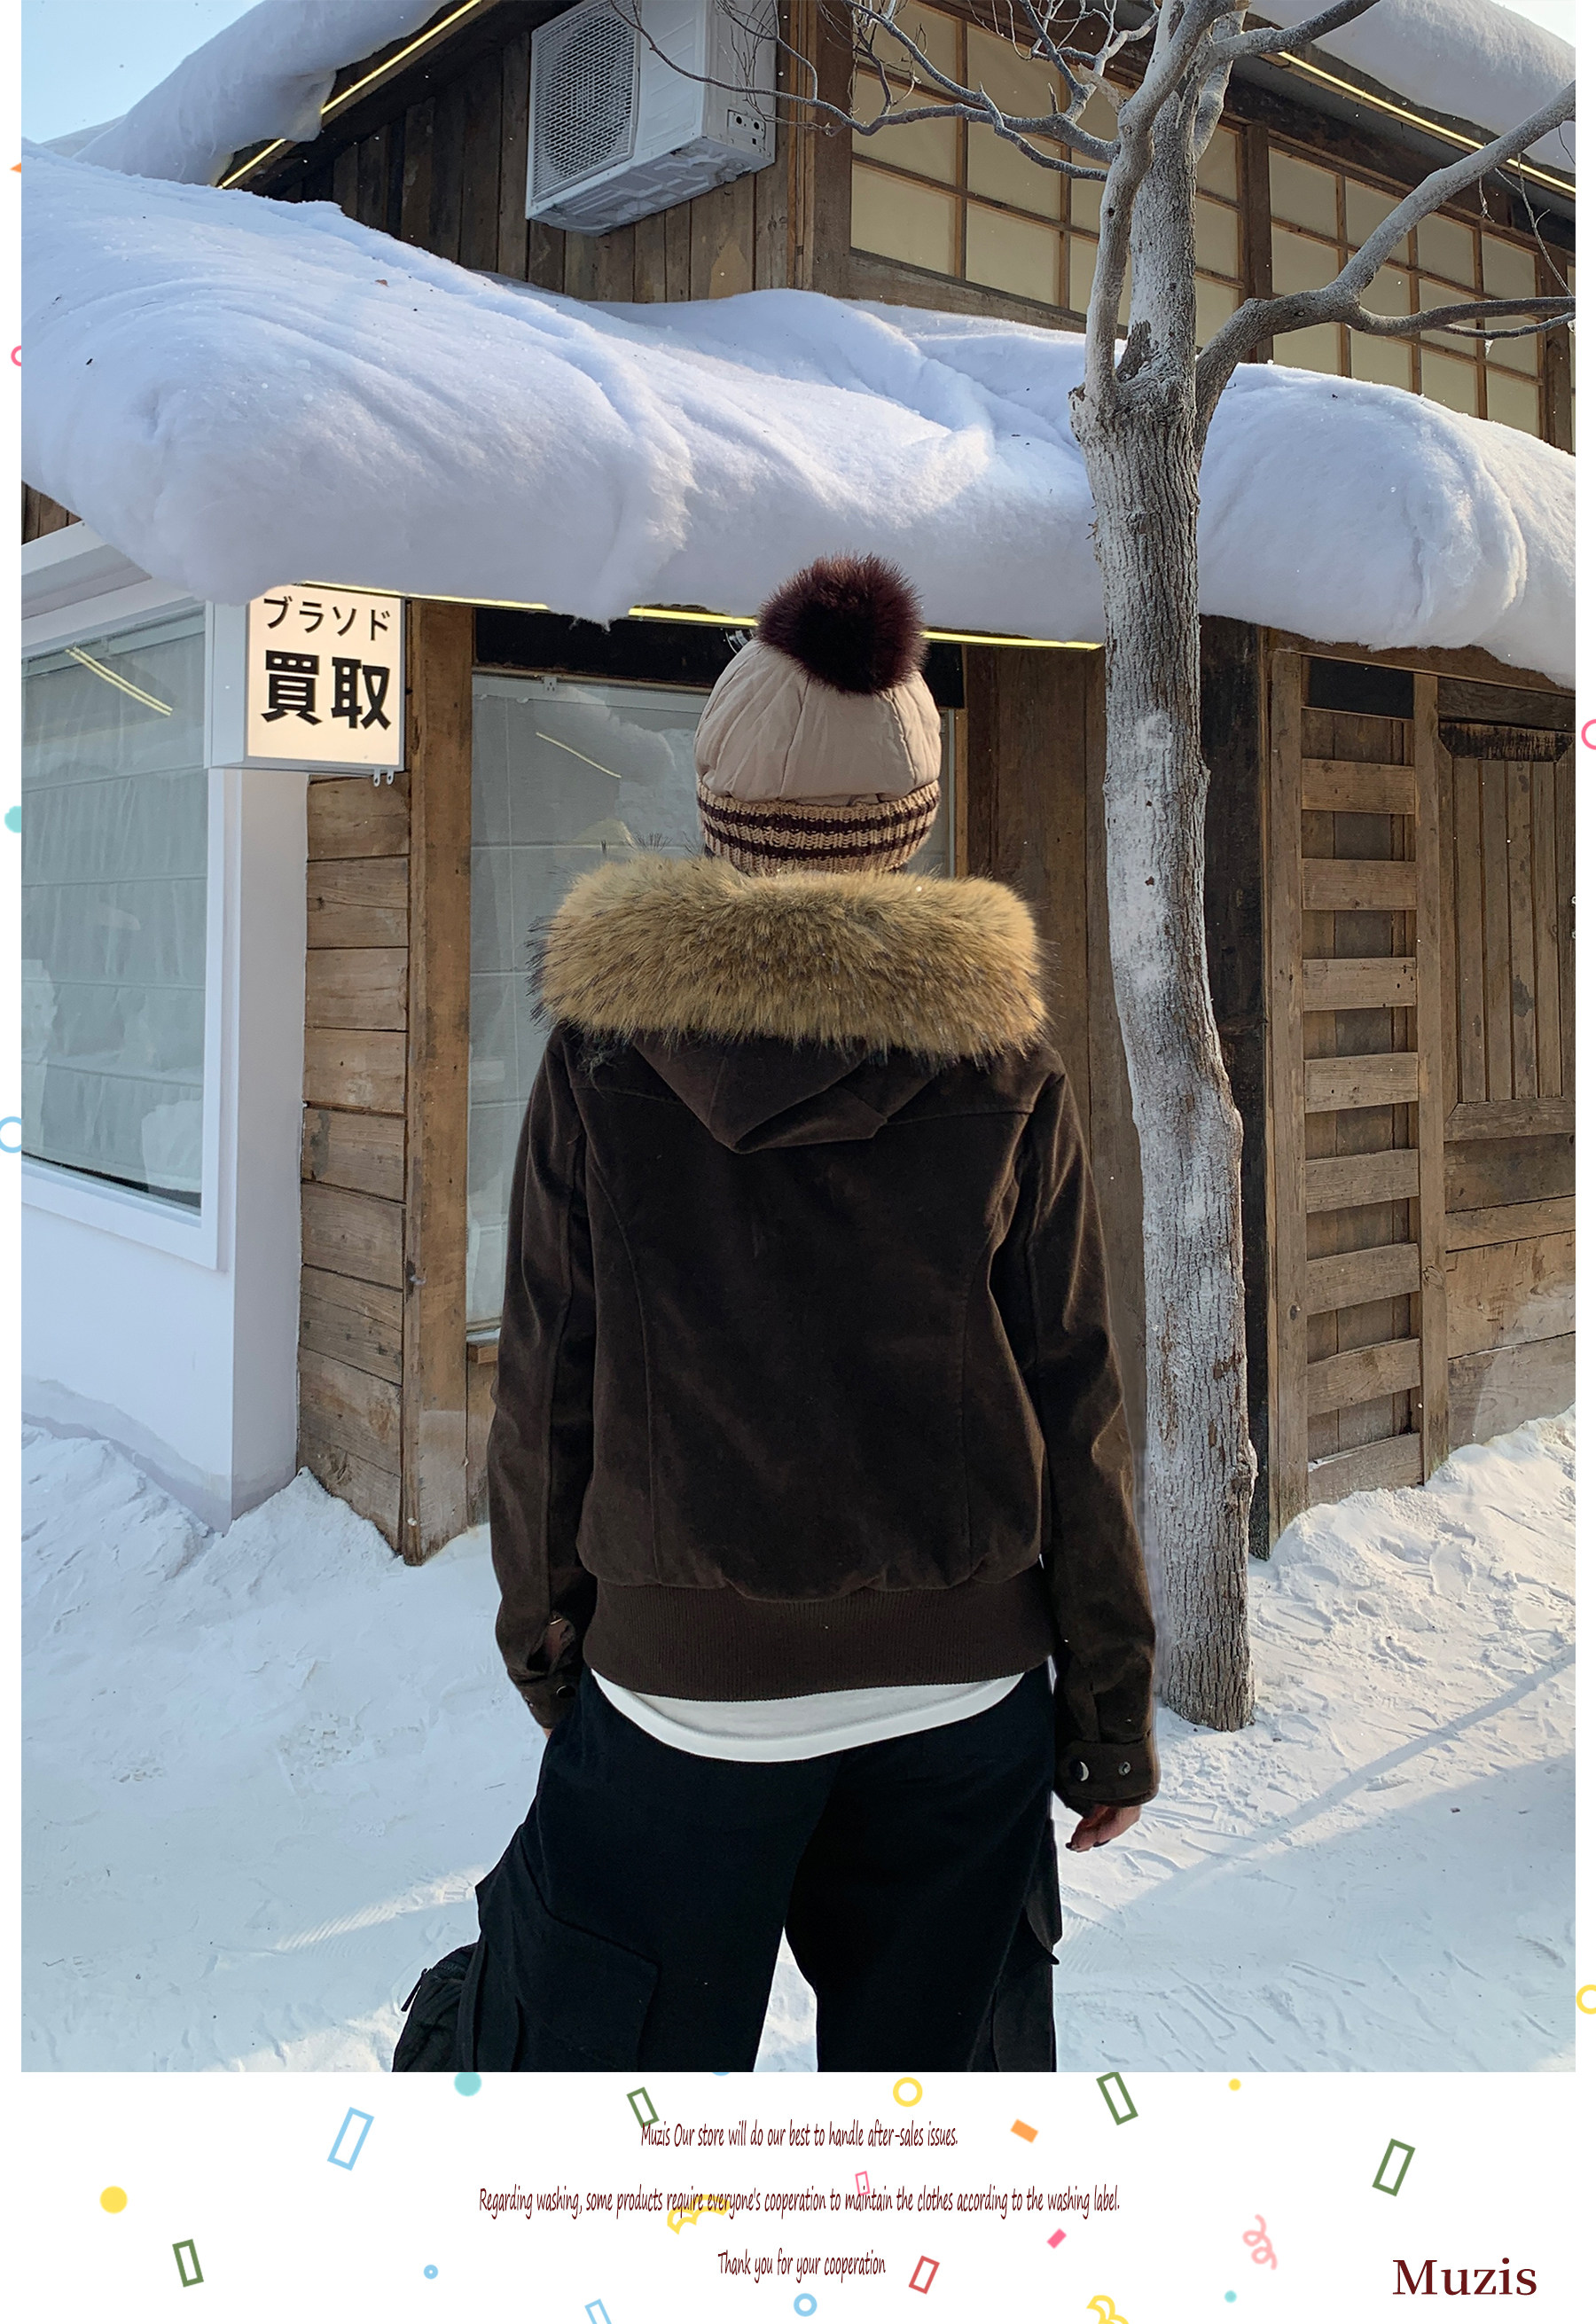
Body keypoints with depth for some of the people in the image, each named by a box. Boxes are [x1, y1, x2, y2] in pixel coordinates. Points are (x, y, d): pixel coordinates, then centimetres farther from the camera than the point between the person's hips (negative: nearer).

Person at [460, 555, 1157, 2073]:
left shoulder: (602, 1056, -9)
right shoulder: (1004, 1068, -6)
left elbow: (546, 1389, -3)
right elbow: (1072, 1404, -3)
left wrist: (542, 1635, 11)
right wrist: (1112, 1708, 7)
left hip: (685, 1681, -1)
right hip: (961, 1680, 2)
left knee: (625, 2042, 16)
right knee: (931, 2052, 18)